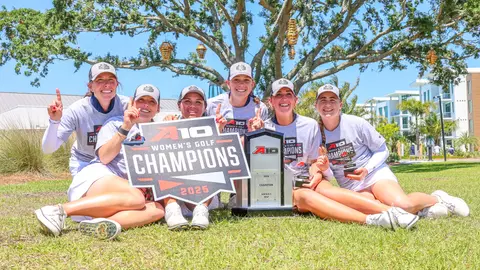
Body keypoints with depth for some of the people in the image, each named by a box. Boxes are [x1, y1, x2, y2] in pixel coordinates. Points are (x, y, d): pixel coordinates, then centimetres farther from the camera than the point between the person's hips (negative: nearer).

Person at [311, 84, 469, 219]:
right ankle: (420, 209, -3)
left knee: (403, 205, -31)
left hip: (375, 174, -2)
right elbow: (324, 170, 6)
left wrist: (366, 169, -17)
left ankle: (436, 199, 2)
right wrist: (322, 168, -18)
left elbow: (382, 151, -1)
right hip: (350, 187, 2)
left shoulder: (356, 123, -10)